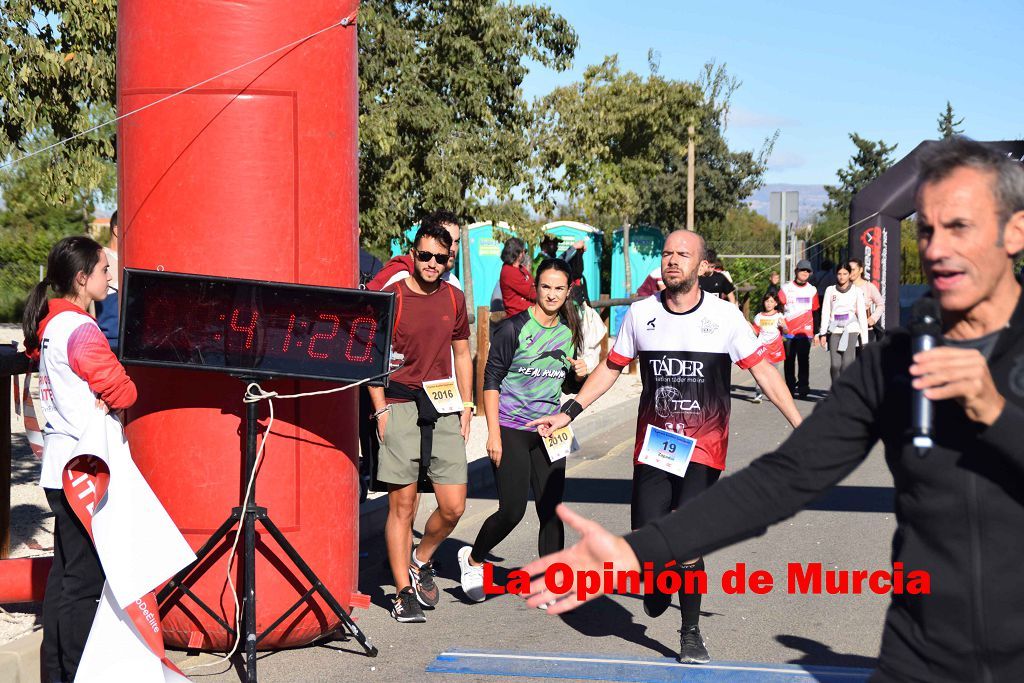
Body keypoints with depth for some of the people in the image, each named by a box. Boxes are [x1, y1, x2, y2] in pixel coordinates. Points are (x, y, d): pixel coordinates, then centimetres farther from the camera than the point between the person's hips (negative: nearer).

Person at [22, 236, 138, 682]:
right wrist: (125, 391, 6)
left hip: (61, 469, 10)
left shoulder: (49, 325, 13)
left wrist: (96, 397, 7)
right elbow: (120, 391, -14)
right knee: (83, 578, -5)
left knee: (65, 573, 15)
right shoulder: (79, 328, -16)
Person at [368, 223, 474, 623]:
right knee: (402, 505, -1)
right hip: (400, 407, -4)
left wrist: (465, 406, 12)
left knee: (453, 507, 0)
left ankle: (420, 561, 27)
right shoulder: (391, 298, -3)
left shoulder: (454, 300, 11)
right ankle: (403, 593, 8)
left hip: (444, 409, 4)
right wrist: (381, 410, -7)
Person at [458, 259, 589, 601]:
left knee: (551, 510, 1)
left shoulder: (569, 332, 9)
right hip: (512, 430, -5)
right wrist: (493, 434, -12)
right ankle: (473, 559, 20)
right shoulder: (515, 329, -7)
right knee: (512, 510, -7)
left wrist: (580, 375, -3)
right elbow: (491, 381, -6)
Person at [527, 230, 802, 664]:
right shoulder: (641, 314, 2)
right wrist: (568, 413, 8)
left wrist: (800, 425, -8)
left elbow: (762, 371, -1)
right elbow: (610, 368, 12)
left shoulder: (724, 316, -4)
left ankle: (690, 633, 14)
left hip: (703, 450, -2)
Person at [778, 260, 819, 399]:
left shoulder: (812, 290, 10)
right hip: (788, 331, 0)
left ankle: (802, 388, 2)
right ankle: (790, 387, 12)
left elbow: (815, 311, 14)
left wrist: (817, 332, 13)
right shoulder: (786, 288, 6)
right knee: (789, 360, 3)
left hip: (805, 331, 0)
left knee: (803, 360, -3)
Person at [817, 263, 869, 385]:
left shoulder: (856, 291, 6)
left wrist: (865, 339, 2)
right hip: (835, 330, 1)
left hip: (850, 330, -1)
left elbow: (862, 315, 5)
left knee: (847, 364, -15)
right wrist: (823, 333, -2)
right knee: (835, 365, -7)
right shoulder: (830, 290, 10)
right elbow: (825, 312, 7)